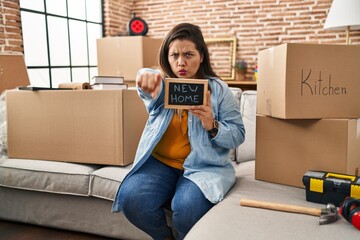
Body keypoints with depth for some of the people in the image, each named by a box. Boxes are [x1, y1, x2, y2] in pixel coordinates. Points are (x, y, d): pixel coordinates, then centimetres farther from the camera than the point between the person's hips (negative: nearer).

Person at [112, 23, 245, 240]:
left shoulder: (219, 89, 0)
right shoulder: (162, 83, 3)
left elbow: (238, 135, -1)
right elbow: (152, 89, -24)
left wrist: (212, 126, -21)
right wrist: (147, 76, -49)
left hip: (203, 166, -2)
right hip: (159, 162, 2)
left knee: (187, 206, -30)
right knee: (130, 198, -22)